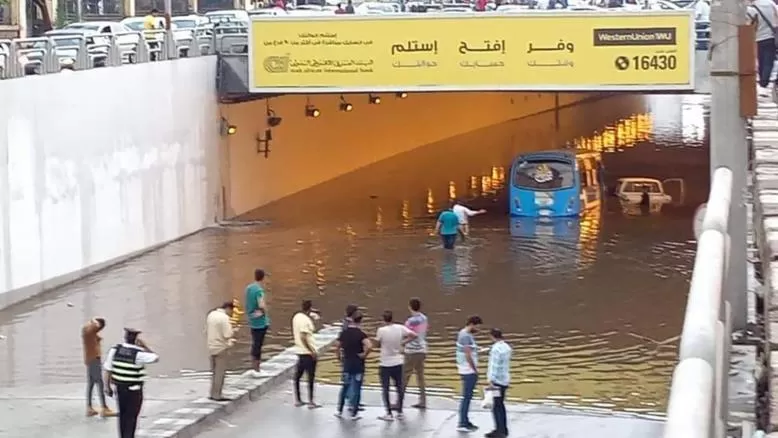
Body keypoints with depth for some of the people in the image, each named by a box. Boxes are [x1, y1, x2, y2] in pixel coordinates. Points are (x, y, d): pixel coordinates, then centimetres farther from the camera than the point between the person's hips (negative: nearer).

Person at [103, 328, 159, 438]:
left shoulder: (115, 350, -5)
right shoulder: (139, 354, -17)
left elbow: (108, 369, -3)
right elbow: (155, 358, -3)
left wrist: (107, 387, 6)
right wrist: (144, 346, -2)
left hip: (119, 388, 4)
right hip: (134, 390, -4)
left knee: (123, 415, 18)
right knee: (131, 417, 3)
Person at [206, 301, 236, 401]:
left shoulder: (211, 315, 10)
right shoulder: (224, 317, -16)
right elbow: (227, 335, -21)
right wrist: (233, 331, 0)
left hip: (211, 347, 8)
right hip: (221, 348, -8)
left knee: (214, 372, 16)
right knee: (220, 372, -2)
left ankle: (213, 394, 18)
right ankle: (217, 395, -2)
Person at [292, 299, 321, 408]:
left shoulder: (296, 316, 8)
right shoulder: (305, 319, -20)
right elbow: (304, 337, -24)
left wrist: (312, 319, 7)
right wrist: (312, 351, -20)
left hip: (299, 350, 9)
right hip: (308, 352, -9)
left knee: (298, 375, 12)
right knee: (311, 377, -3)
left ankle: (297, 400, 19)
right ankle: (311, 402, -1)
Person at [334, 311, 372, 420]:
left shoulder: (344, 333, 0)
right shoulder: (360, 334, -14)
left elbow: (337, 346, 5)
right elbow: (369, 345, -29)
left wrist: (339, 358, 17)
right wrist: (364, 354, -13)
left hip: (347, 364, 4)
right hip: (358, 365, -4)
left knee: (345, 386, 17)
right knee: (356, 388, 4)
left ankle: (339, 411, 21)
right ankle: (354, 413, 8)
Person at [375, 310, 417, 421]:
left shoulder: (381, 330, -17)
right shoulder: (400, 328, -7)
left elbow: (378, 344, -4)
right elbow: (413, 335, -7)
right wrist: (403, 342, 2)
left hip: (385, 363, -3)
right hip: (398, 362, 3)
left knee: (385, 389, 5)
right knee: (399, 387, 16)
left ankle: (389, 414, 5)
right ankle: (400, 412, 19)